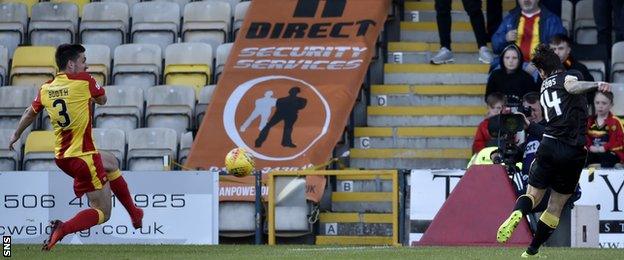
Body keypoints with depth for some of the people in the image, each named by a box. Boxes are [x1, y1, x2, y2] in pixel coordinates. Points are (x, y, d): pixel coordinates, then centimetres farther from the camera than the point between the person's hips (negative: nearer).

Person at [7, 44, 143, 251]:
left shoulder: (46, 89, 4)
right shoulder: (84, 81, -14)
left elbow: (29, 114, 20)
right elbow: (102, 100, 5)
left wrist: (16, 135, 37)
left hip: (61, 156, 8)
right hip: (83, 157, -8)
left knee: (112, 163, 34)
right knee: (102, 213, 0)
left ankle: (133, 212, 40)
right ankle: (62, 230, -24)